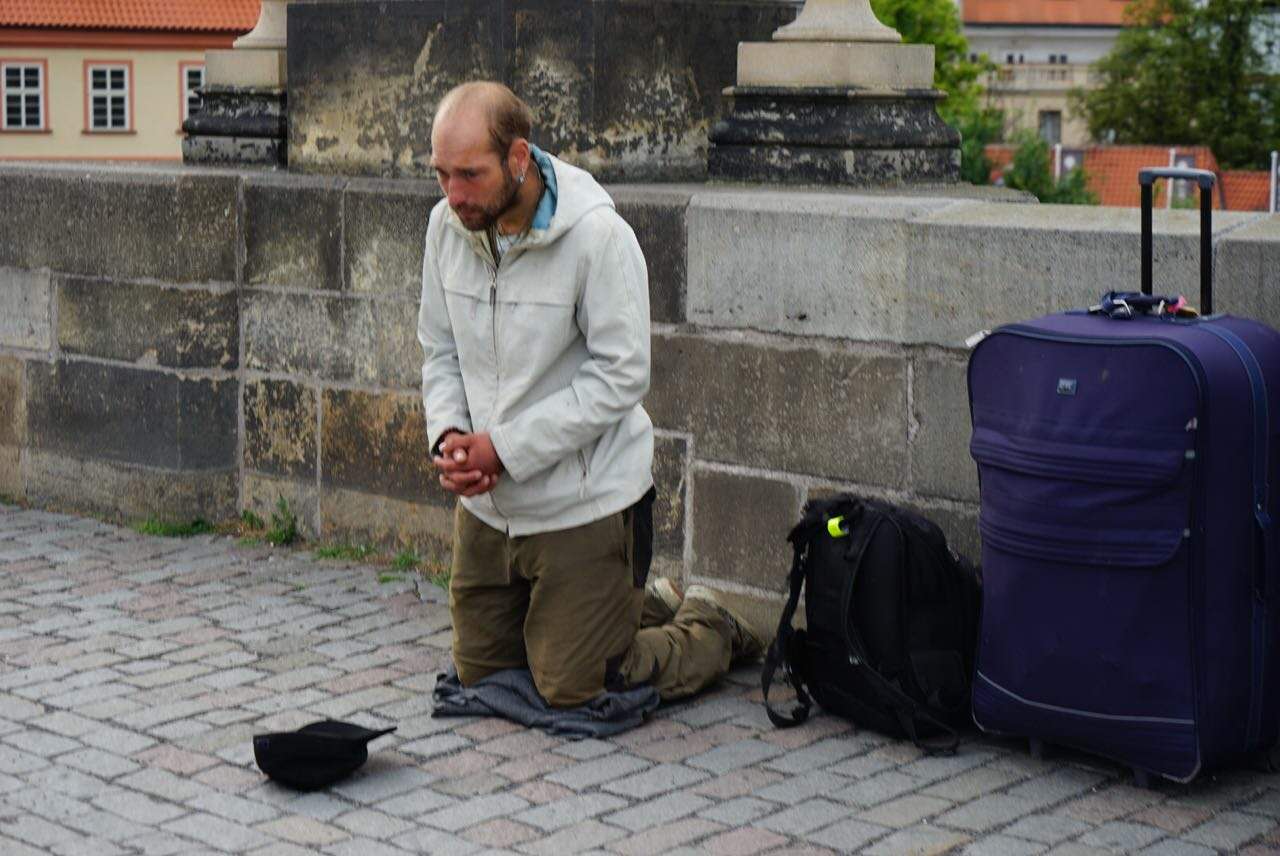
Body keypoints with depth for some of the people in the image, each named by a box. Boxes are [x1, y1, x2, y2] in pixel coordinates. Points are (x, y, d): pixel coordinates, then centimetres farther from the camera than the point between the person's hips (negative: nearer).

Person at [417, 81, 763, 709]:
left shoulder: (597, 234, -20)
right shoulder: (448, 224, -2)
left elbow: (621, 376, -20)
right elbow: (440, 351, 9)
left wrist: (506, 445, -22)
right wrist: (448, 434, -11)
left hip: (582, 499, -6)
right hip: (485, 503, 7)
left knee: (573, 691, 0)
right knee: (479, 673, 17)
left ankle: (710, 630, 27)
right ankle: (637, 605, 38)